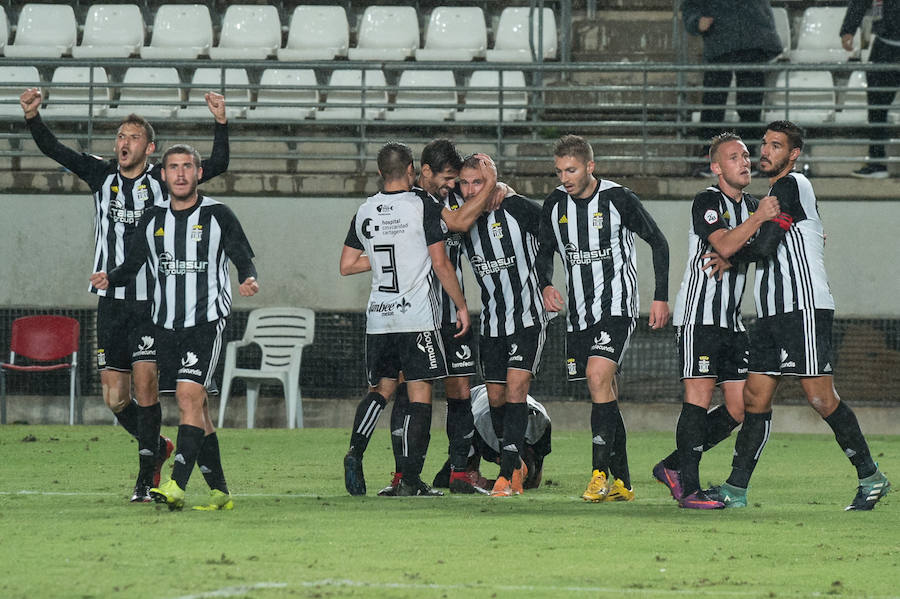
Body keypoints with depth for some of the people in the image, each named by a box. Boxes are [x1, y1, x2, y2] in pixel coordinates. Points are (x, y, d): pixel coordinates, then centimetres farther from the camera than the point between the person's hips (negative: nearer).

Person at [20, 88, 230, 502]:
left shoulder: (163, 181, 0)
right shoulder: (101, 176, 6)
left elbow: (217, 165, -7)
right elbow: (54, 150, -2)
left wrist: (221, 123, -21)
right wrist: (32, 117, -18)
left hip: (151, 301, -3)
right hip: (111, 301, 3)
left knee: (145, 383, -13)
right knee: (115, 398, 4)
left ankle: (146, 476, -5)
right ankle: (157, 447, 31)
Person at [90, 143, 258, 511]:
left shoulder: (218, 215, -1)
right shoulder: (152, 219, 9)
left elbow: (243, 259, 2)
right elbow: (132, 265, 12)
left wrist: (249, 280, -20)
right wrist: (109, 279, -8)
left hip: (207, 320, -5)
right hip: (166, 324, 5)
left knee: (189, 395, -19)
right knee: (195, 407, 7)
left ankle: (177, 486, -27)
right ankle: (219, 492, 14)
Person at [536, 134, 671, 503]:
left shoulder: (619, 199, -9)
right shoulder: (555, 204, 5)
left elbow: (658, 243, 0)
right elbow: (546, 252, 18)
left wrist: (661, 298, -2)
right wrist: (546, 285, -3)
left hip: (616, 306, -6)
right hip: (579, 313, 6)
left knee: (598, 376, -23)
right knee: (604, 393, 8)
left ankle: (600, 473, -22)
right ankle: (621, 483, 14)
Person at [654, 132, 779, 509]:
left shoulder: (751, 206, 17)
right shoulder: (707, 202, -8)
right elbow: (725, 245, -23)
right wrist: (759, 217, -24)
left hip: (732, 320, 8)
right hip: (699, 318, -8)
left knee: (739, 407, 2)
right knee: (699, 398, -13)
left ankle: (673, 466, 14)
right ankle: (689, 488, -13)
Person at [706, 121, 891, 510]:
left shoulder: (791, 186, -9)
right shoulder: (778, 190, 22)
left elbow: (764, 247, -15)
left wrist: (729, 257, 3)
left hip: (804, 308, -10)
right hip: (772, 313, 10)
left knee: (821, 398, -10)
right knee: (755, 398, 4)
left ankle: (870, 477, -1)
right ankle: (736, 489, 4)